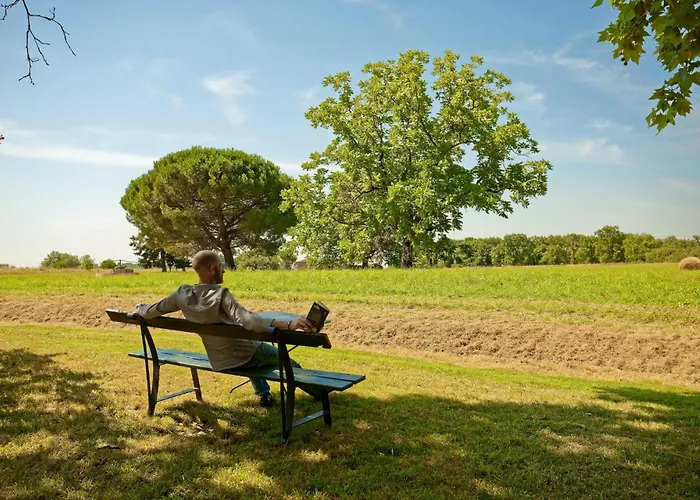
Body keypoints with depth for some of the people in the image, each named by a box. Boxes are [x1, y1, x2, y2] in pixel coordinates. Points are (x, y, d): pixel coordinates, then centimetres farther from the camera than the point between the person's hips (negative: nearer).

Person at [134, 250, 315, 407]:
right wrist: (289, 325, -52)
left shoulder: (182, 294, -11)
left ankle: (264, 394, 45)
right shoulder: (221, 295, -29)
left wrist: (140, 308, 27)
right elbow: (249, 321, -43)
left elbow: (150, 312, 2)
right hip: (244, 355, -6)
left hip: (218, 362, 6)